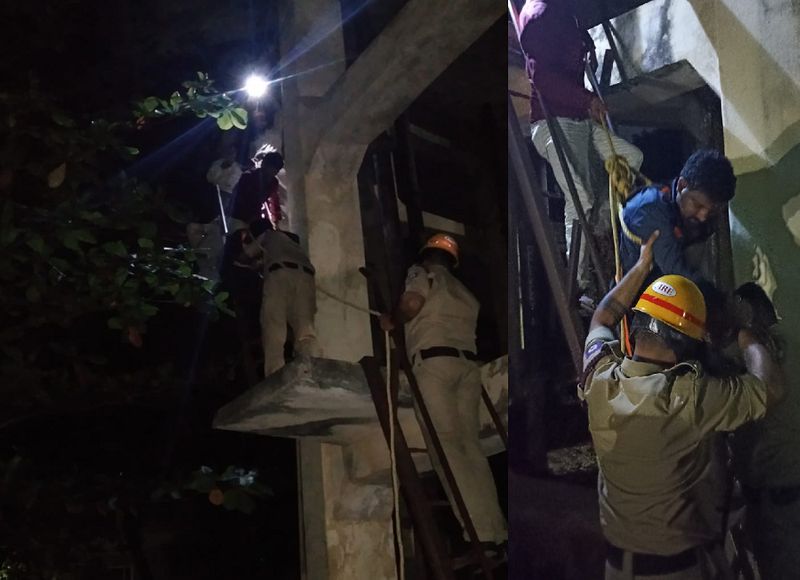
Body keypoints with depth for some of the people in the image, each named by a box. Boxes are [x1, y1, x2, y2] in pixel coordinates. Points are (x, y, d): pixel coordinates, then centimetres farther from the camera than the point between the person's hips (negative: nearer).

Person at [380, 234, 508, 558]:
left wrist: (391, 321, 9)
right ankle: (497, 532, -4)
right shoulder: (464, 293, 30)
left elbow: (412, 303, -9)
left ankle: (481, 535, -18)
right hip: (468, 363, 6)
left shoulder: (422, 273, 11)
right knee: (470, 443, 5)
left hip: (434, 361, -6)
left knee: (446, 444, -10)